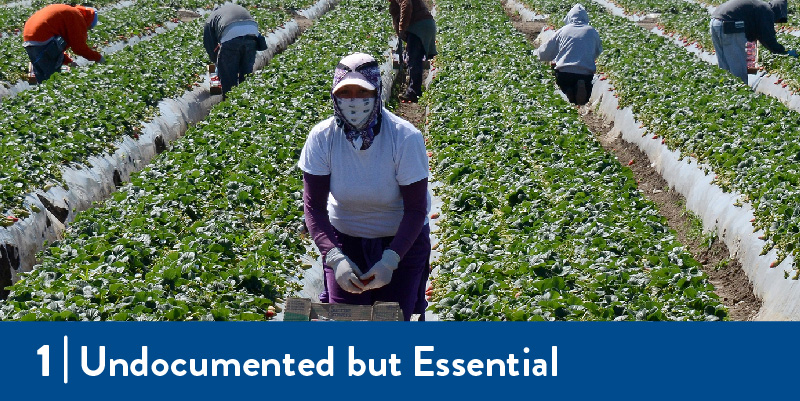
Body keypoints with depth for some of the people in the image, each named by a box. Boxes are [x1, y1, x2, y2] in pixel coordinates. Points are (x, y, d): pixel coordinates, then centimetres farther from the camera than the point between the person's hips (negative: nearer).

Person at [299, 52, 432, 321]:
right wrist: (334, 257, -27)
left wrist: (391, 259, -27)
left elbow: (416, 208, -18)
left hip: (402, 238, -1)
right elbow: (314, 206, -14)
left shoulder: (406, 138, -23)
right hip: (344, 238, 1)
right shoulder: (322, 138, -18)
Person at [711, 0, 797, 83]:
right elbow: (768, 39, -3)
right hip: (730, 28, -10)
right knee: (739, 70, -2)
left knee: (724, 67, 17)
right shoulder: (767, 12, 0)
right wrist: (785, 52, 7)